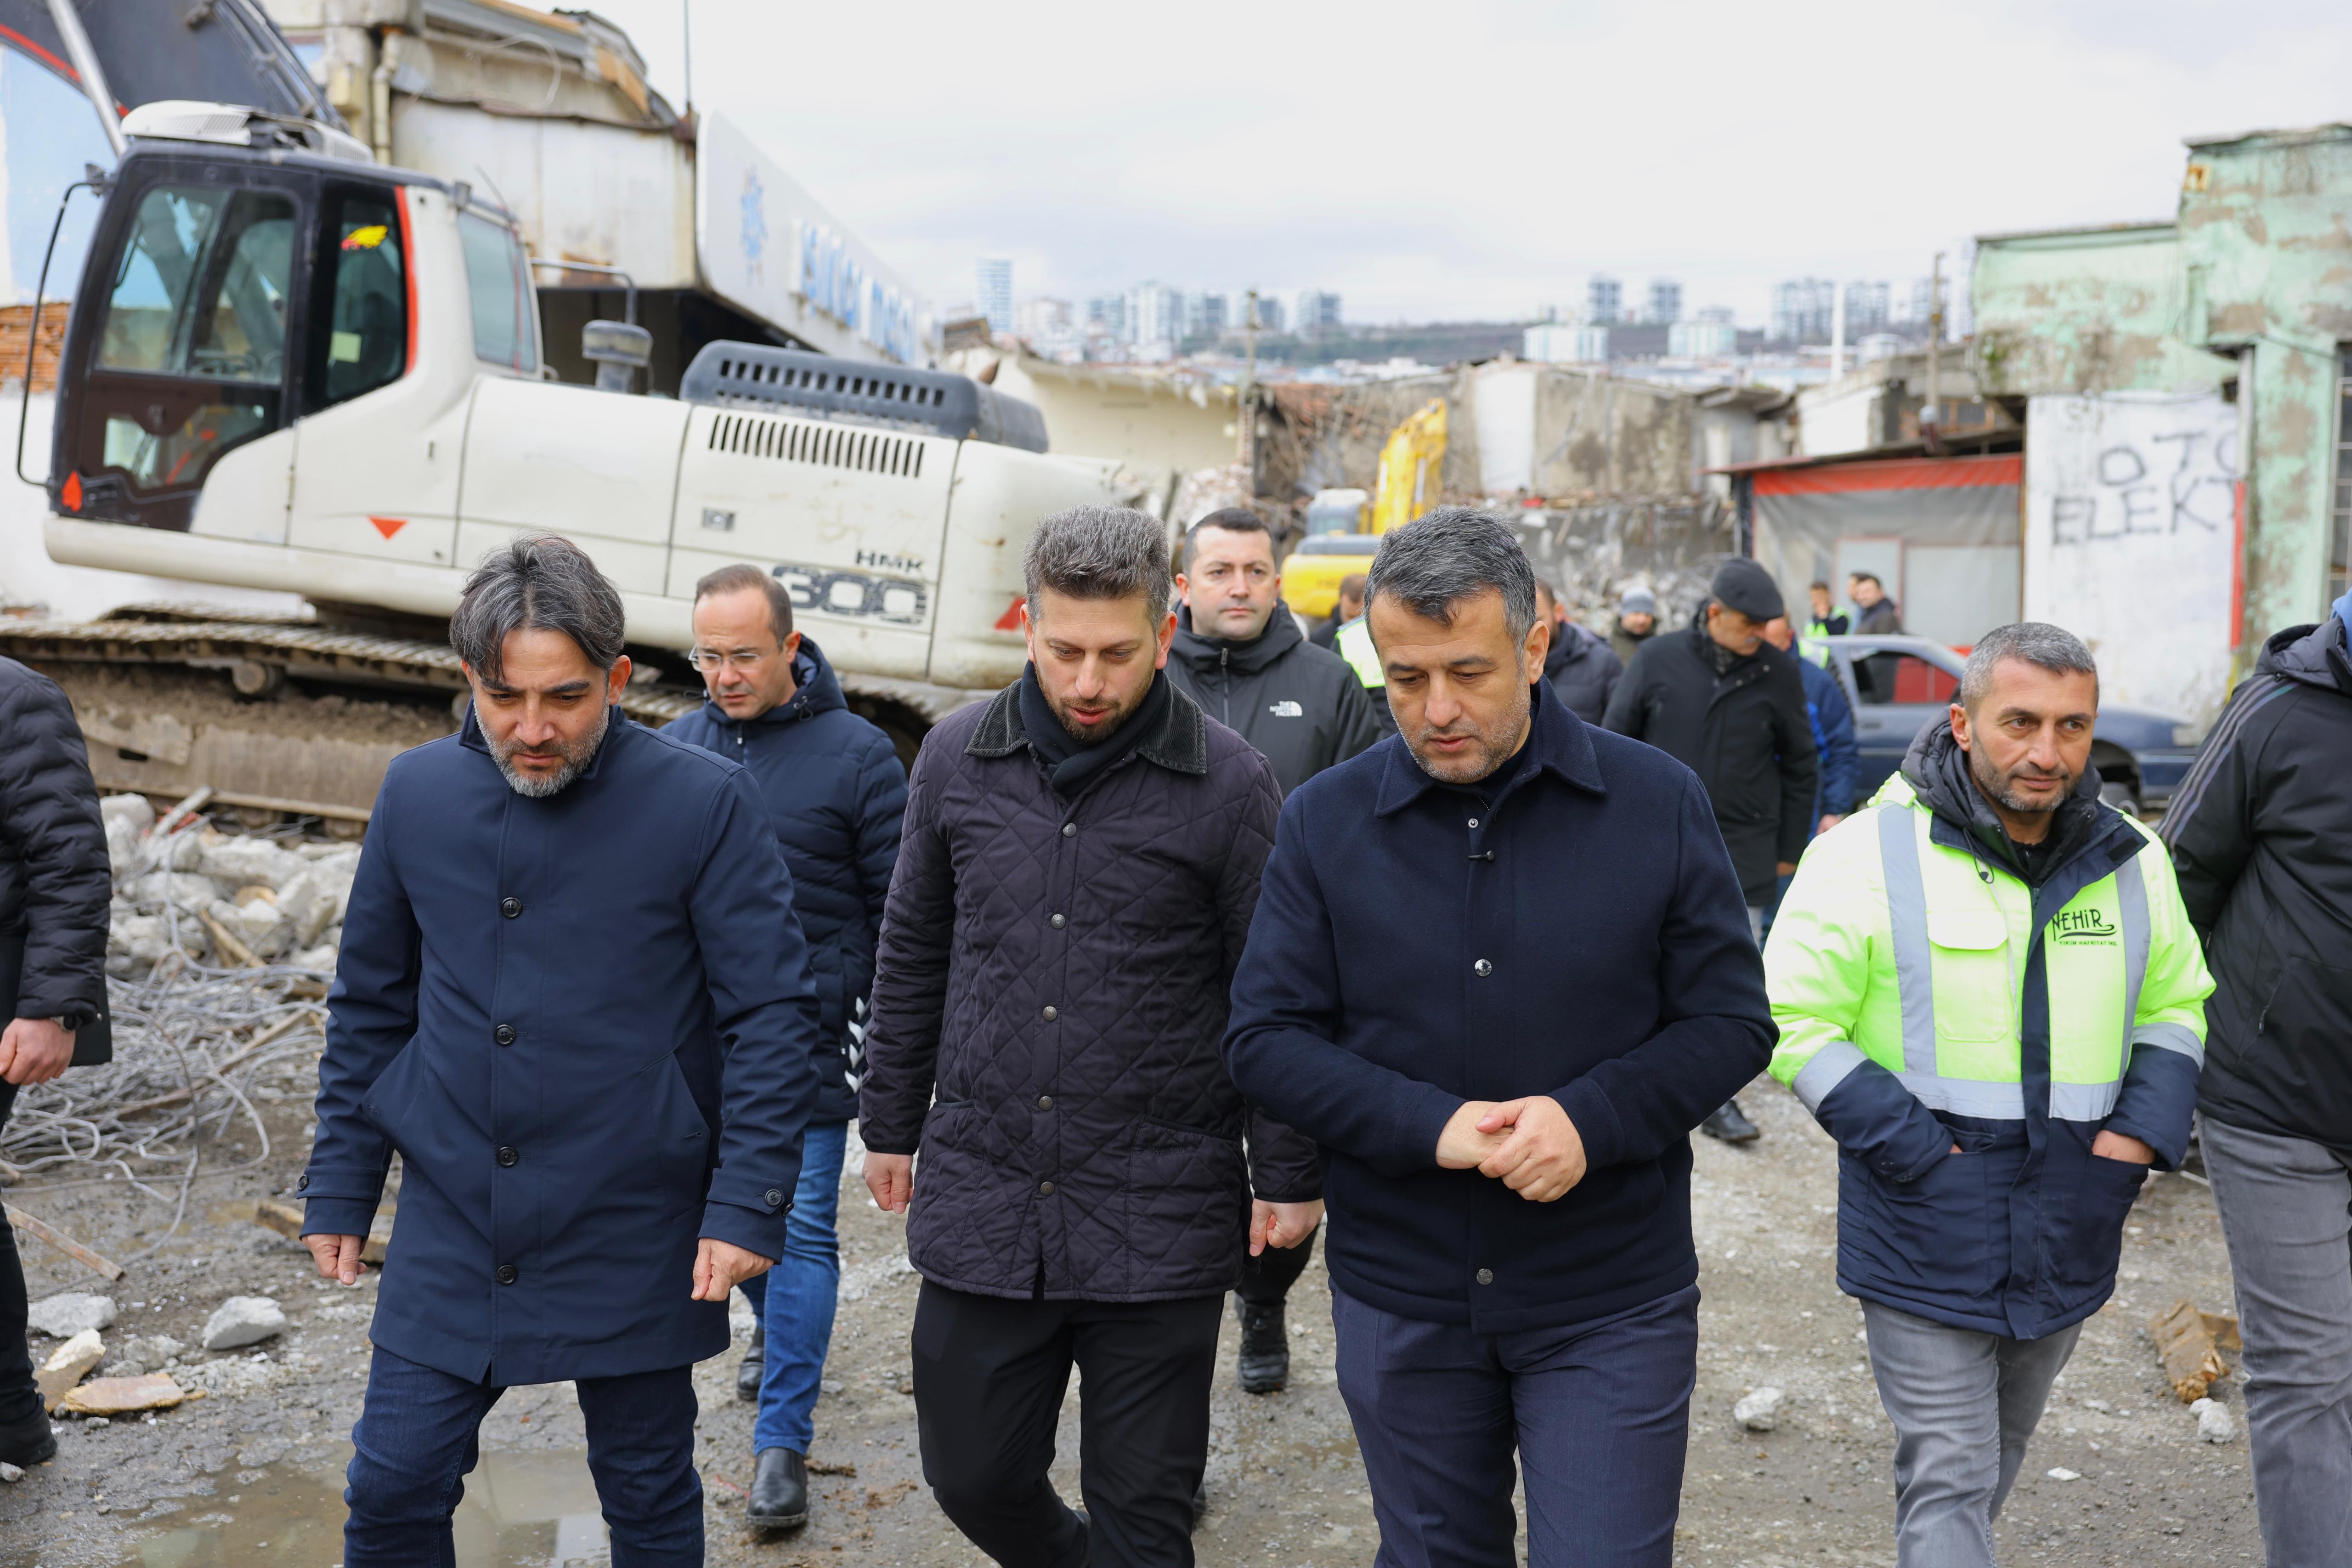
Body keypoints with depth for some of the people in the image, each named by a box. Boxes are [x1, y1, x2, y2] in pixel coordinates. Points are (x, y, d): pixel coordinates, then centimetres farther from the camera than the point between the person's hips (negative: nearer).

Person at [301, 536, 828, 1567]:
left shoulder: (706, 803, -12)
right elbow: (370, 1006, 10)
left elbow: (773, 1017, -10)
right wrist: (340, 1187, 10)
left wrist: (747, 1204, -15)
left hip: (633, 1242, -3)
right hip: (452, 1235, 3)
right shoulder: (418, 792, 1)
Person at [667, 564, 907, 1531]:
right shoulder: (675, 751, 5)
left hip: (808, 1036, -4)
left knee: (800, 1227, -3)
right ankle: (776, 1328, 46)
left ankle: (781, 1440, 4)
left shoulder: (855, 753, -7)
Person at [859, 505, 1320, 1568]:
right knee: (972, 1476, 15)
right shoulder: (957, 757, 2)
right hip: (980, 1198, 3)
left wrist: (1288, 1179, -1)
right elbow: (913, 956, 12)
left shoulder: (1229, 782, -8)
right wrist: (890, 1124, 14)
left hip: (1160, 1220, -3)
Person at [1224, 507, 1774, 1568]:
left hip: (1611, 1306, -1)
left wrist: (1593, 1117, -20)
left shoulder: (1659, 804, -5)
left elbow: (1731, 1022, -2)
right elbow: (1264, 1040, -4)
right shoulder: (1324, 821, -2)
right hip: (1401, 1304, 2)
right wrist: (1429, 1125, -19)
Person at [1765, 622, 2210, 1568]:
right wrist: (1912, 1150, -18)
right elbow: (1795, 1022, -12)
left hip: (2065, 1243, 6)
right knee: (1950, 1477, -2)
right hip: (1925, 1242, -5)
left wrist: (2143, 1132, -2)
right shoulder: (1870, 853, -13)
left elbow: (2178, 1005, 16)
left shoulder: (2132, 862, 3)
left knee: (1997, 1459, 22)